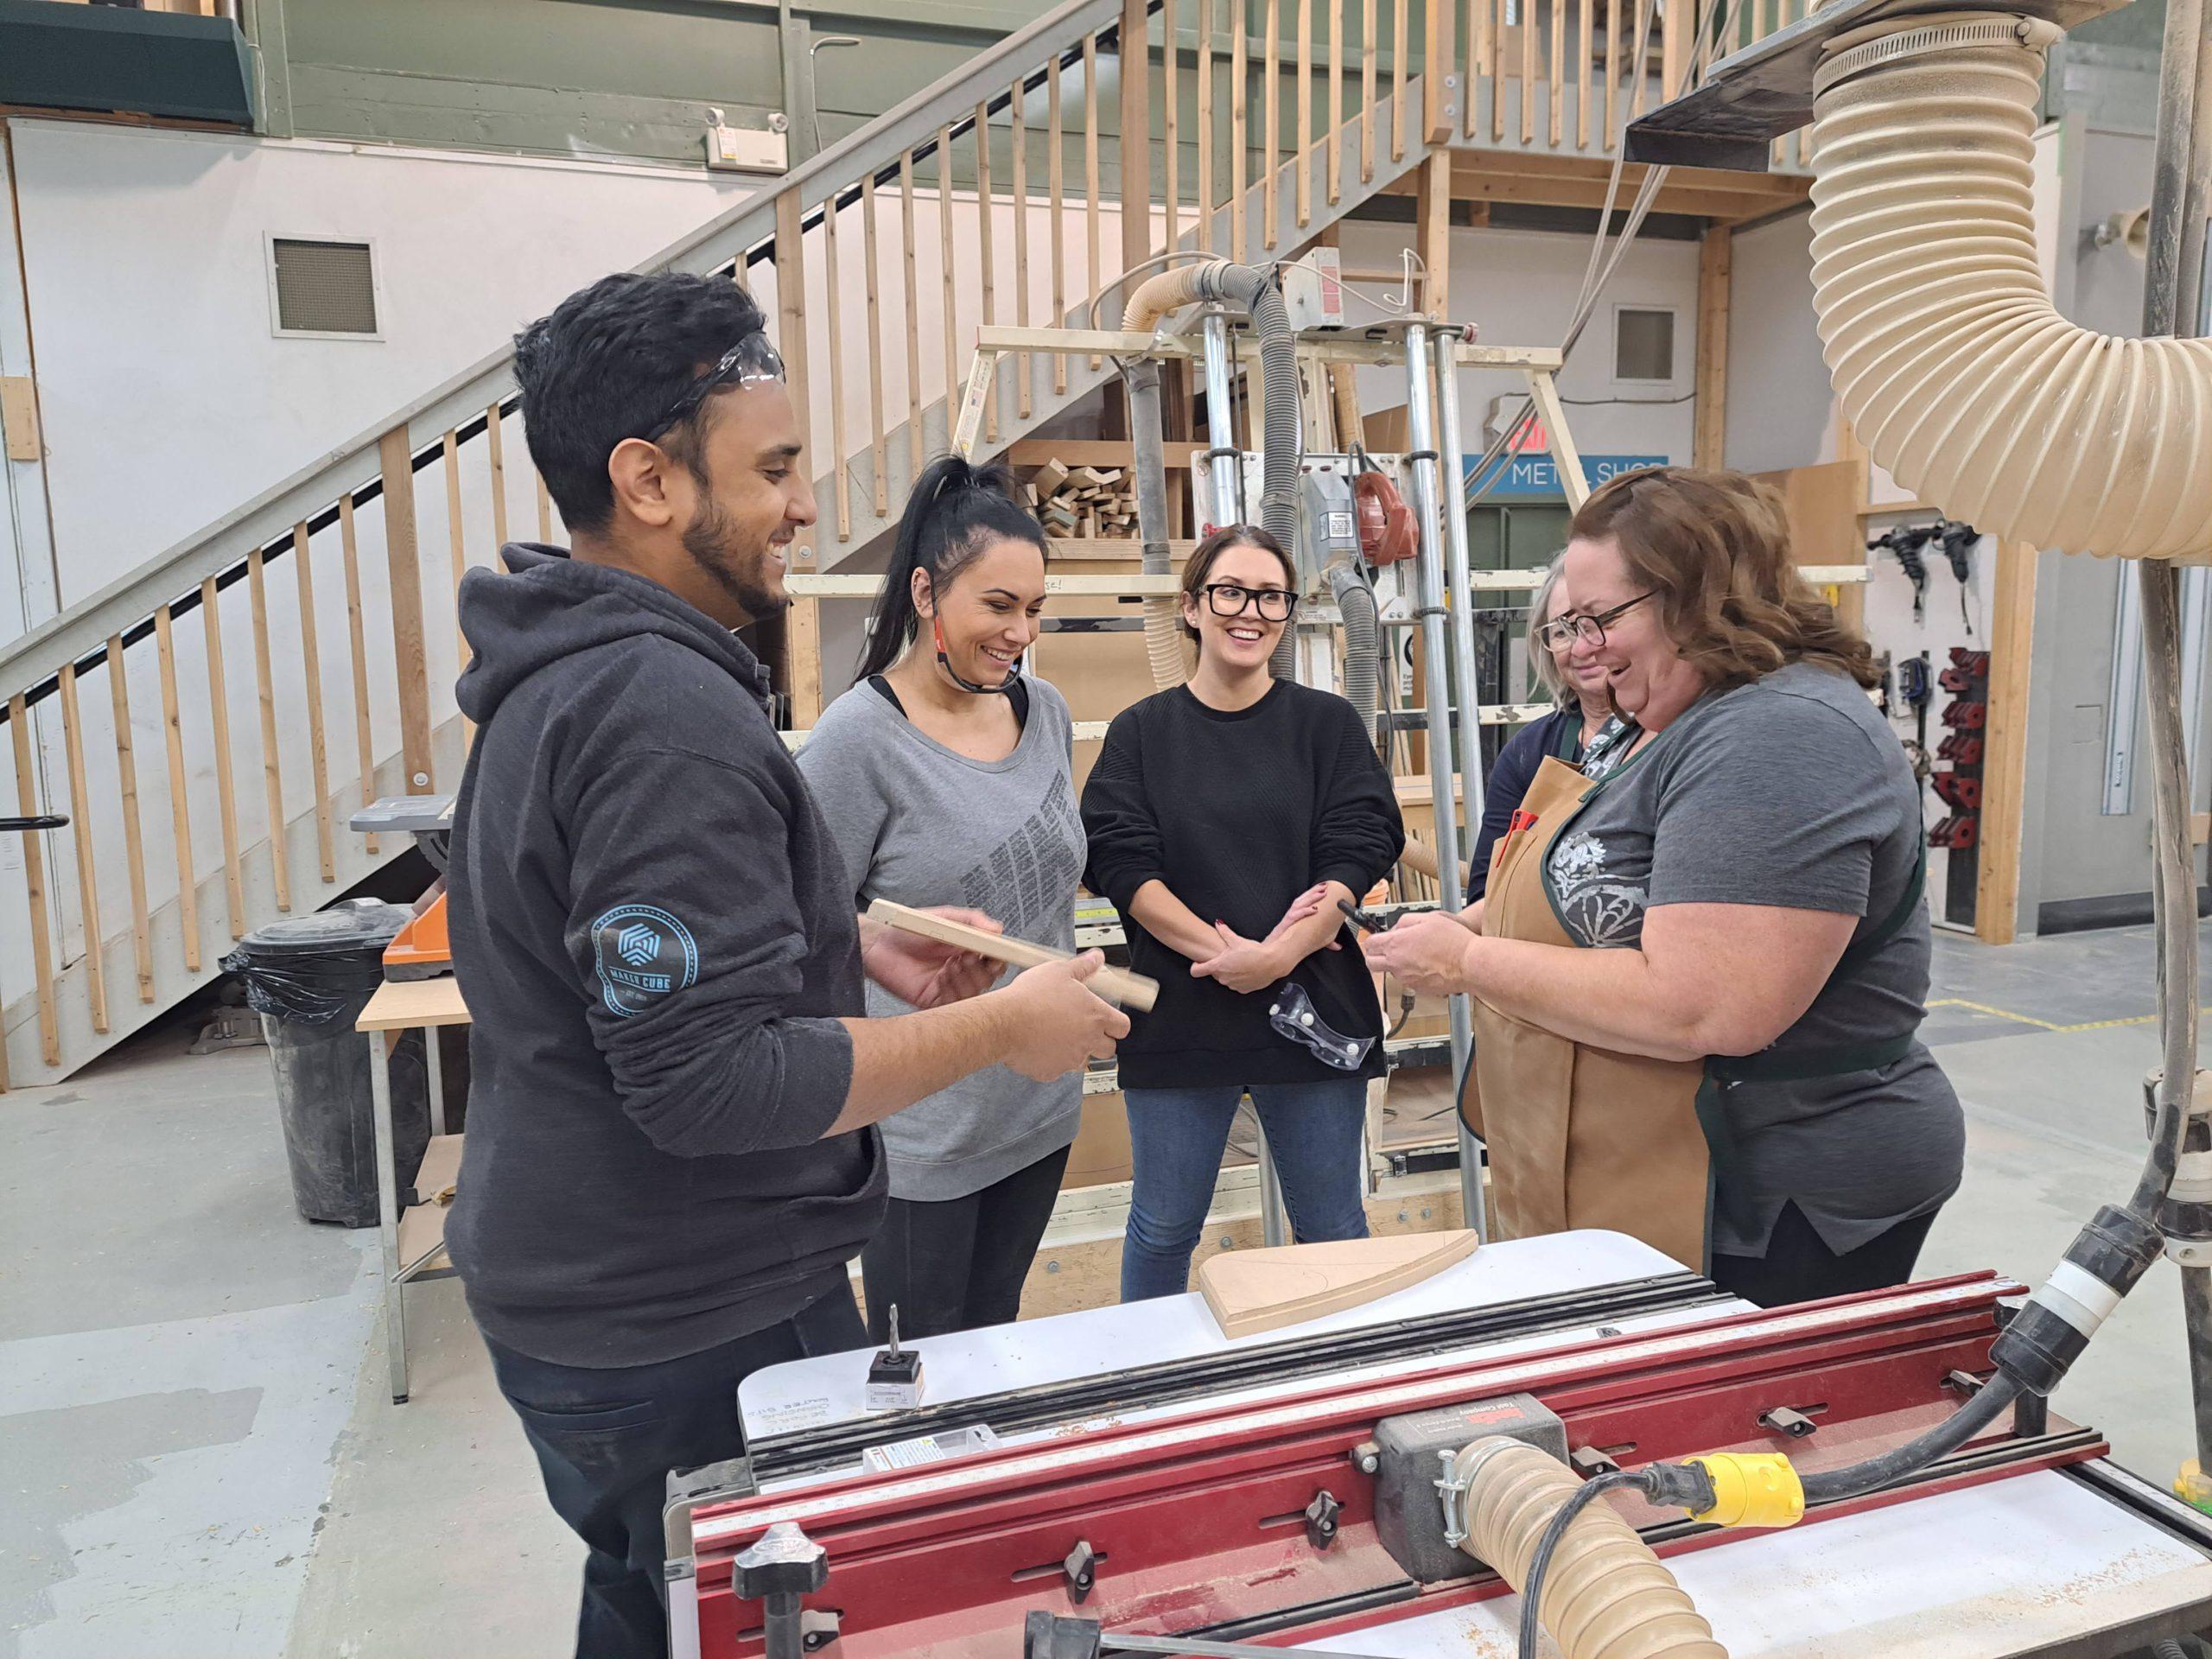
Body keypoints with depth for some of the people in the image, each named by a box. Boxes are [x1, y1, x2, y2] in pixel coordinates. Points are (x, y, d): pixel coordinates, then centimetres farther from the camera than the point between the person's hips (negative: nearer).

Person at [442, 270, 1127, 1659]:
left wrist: (864, 950, 7)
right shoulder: (663, 707, -27)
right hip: (695, 1335, -9)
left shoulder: (568, 672, 7)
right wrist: (1000, 1028, -20)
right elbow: (710, 1084, -29)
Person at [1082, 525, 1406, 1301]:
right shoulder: (1141, 731, 3)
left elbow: (1359, 852, -5)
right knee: (1162, 1229, 13)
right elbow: (1123, 862, -6)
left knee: (1333, 1229, 13)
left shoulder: (1328, 723, 3)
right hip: (1178, 1018, 0)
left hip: (1312, 1009, 0)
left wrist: (1283, 953, -20)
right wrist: (1221, 949, -19)